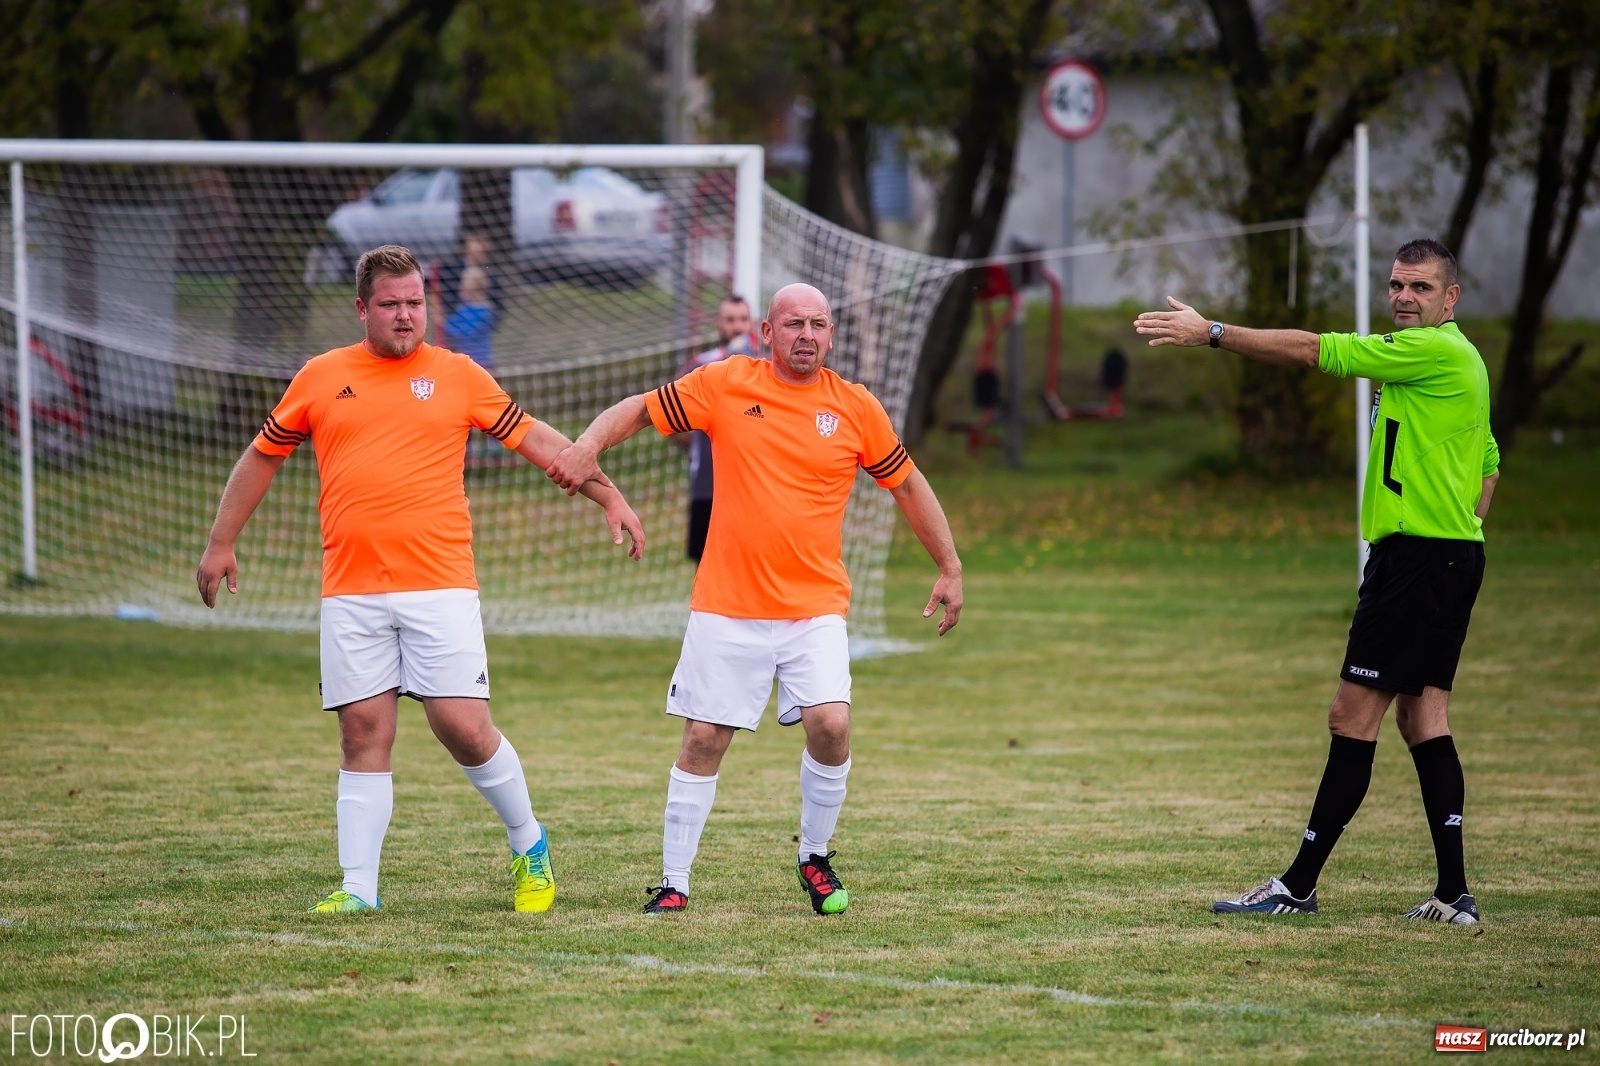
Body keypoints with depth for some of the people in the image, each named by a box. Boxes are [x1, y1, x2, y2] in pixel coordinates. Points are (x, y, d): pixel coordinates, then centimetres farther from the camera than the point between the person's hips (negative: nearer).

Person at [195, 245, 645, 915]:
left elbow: (534, 439, 11)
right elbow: (262, 457, 19)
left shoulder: (457, 375, 6)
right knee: (363, 734, 0)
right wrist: (221, 543, 19)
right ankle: (358, 887, 4)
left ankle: (528, 846, 15)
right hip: (351, 594, 1)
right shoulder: (321, 377, 9)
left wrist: (608, 496, 6)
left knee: (463, 727, -7)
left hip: (439, 585, -1)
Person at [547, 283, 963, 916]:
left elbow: (907, 485, 14)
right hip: (727, 607, 0)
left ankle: (814, 858, 7)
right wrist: (588, 446, -13)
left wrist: (950, 569, 14)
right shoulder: (724, 385, -1)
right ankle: (674, 884, 12)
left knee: (830, 724, -17)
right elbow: (639, 409, 6)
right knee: (703, 741, 0)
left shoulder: (857, 409, 3)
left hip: (816, 608, 0)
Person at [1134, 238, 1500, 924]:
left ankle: (1299, 886, -5)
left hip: (1417, 554, -11)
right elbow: (1488, 464, 28)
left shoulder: (1435, 351, -13)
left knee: (1352, 717, -7)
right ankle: (1452, 894, 5)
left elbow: (1310, 351, -14)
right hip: (1451, 558, 11)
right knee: (1422, 717, 9)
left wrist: (1211, 333, -11)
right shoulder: (1458, 358, 18)